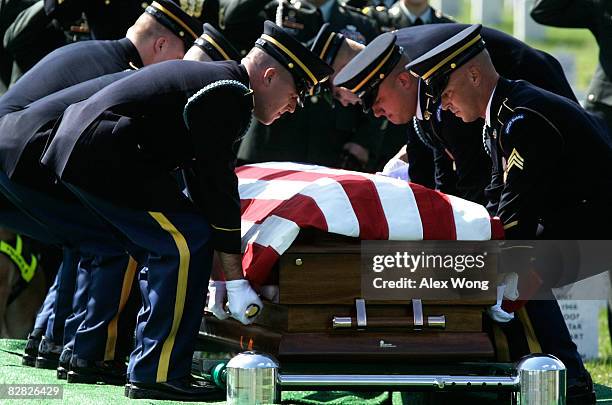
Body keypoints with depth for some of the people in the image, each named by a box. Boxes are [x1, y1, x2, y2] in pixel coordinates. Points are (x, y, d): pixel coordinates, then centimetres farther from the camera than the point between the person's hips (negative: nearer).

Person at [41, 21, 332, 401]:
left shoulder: (214, 78, 20)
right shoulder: (230, 95, -12)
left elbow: (203, 178, 24)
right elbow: (219, 187, -12)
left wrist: (220, 278, 26)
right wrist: (235, 280, -6)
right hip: (104, 156, -11)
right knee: (188, 242, -9)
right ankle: (159, 375, -7)